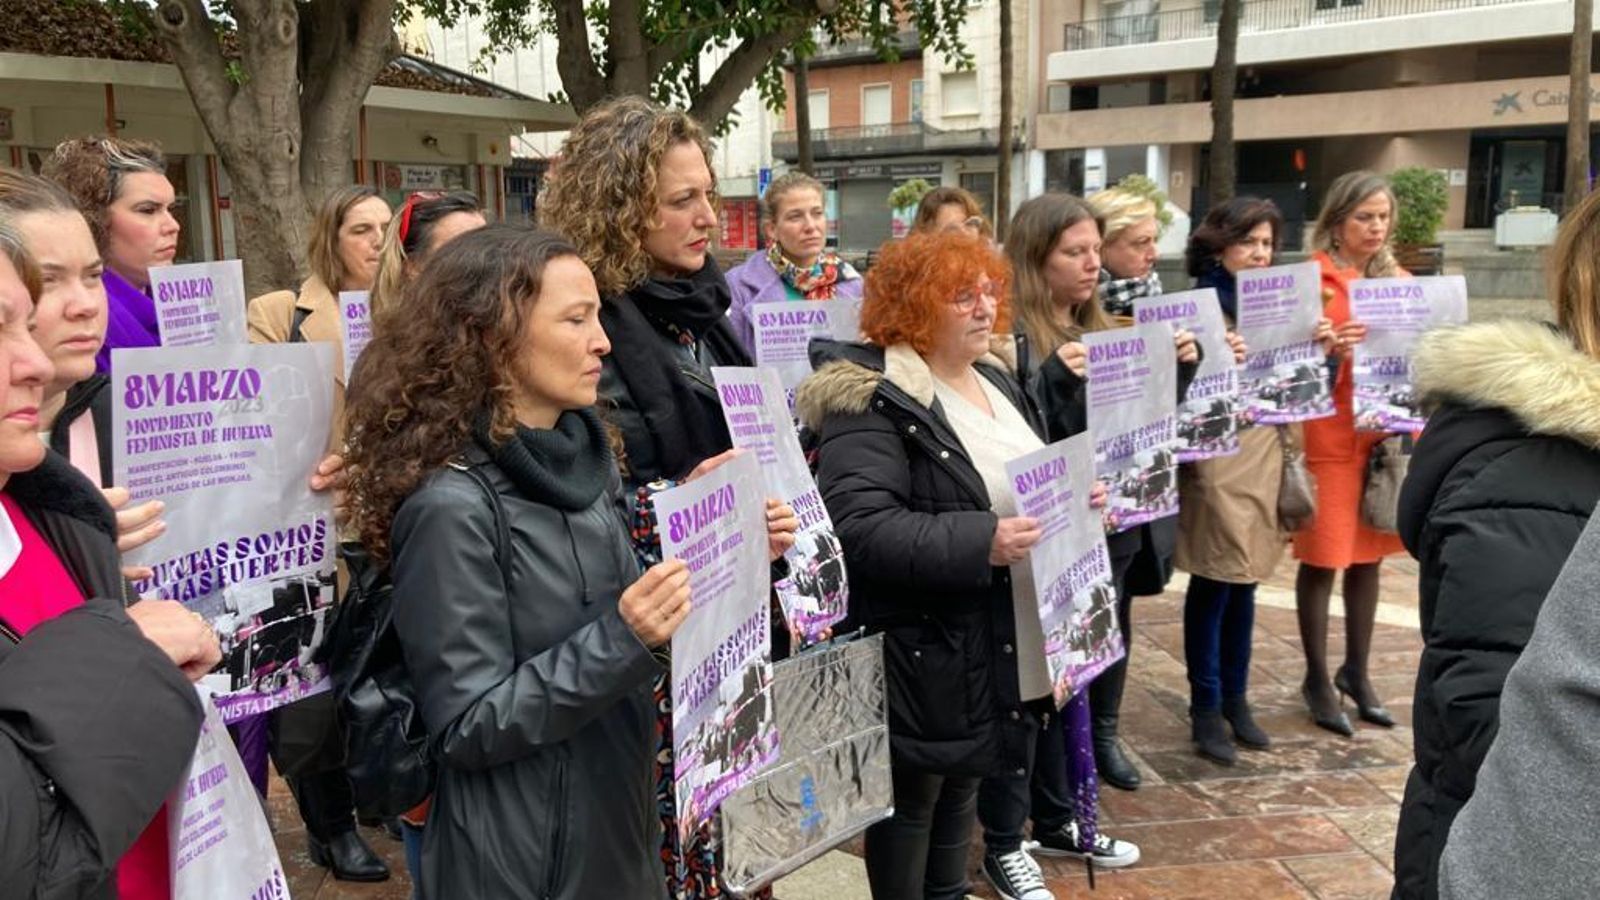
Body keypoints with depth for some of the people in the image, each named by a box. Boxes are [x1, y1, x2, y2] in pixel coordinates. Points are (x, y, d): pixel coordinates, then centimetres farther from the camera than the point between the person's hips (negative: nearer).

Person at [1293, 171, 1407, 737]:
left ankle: (1356, 672, 26)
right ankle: (1317, 679, 14)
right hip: (1329, 436, -5)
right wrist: (1329, 349, -26)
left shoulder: (1398, 280, 11)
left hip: (1386, 433, 5)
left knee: (1368, 556, 12)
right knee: (1323, 559, 1)